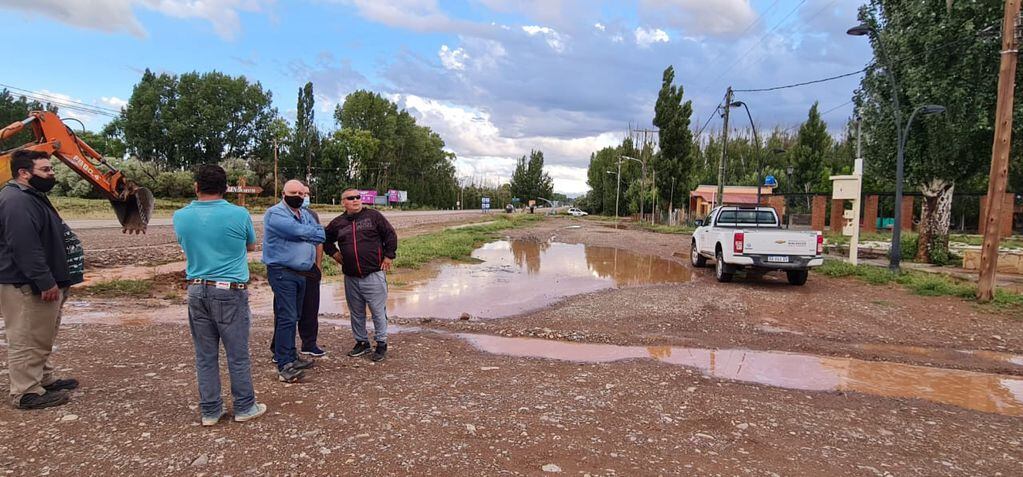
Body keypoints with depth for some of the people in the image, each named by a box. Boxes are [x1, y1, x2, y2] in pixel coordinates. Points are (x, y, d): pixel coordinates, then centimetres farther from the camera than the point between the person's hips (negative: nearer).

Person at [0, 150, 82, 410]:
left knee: (41, 338, 20)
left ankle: (45, 380, 32)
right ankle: (27, 393, 5)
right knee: (27, 340, -3)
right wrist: (46, 281, -27)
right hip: (27, 286, -11)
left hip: (38, 283, 11)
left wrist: (52, 280, 24)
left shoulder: (32, 197, 15)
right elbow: (26, 248, -28)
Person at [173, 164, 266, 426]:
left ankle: (210, 410, 21)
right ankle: (244, 407, 18)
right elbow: (251, 246, 8)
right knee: (238, 354, 7)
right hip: (230, 292, -4)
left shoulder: (181, 216, 0)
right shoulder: (239, 214, -11)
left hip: (197, 291, 4)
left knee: (205, 355, 12)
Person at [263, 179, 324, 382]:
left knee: (293, 317, 15)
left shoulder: (305, 214, 17)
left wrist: (304, 234, -8)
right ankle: (284, 365, -8)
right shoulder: (275, 213, -9)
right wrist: (312, 233, -2)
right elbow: (298, 231, -20)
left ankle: (290, 357, 25)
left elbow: (320, 235, 6)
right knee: (287, 317, -11)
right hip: (282, 272, -8)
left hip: (302, 272, 8)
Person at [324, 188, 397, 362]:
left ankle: (381, 344, 12)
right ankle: (361, 342, 28)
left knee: (378, 311, -1)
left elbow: (390, 235, 2)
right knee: (356, 313, 13)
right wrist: (333, 252, 13)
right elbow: (326, 239, 26)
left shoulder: (373, 216, -1)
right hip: (350, 277, 4)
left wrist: (388, 256, -2)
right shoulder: (338, 223, 9)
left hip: (374, 275, -4)